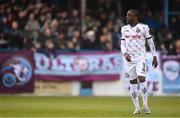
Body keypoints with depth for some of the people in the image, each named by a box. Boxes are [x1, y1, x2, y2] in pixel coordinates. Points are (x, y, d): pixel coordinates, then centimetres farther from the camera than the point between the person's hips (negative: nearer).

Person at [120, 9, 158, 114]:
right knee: (132, 83, 4)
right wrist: (125, 53, -9)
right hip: (129, 58, 4)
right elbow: (123, 43, 10)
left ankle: (145, 106, -9)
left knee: (141, 79, -20)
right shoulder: (124, 29, 8)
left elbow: (151, 42, 3)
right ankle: (137, 108, 12)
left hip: (140, 58, -4)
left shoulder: (143, 27, -3)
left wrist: (154, 57, 2)